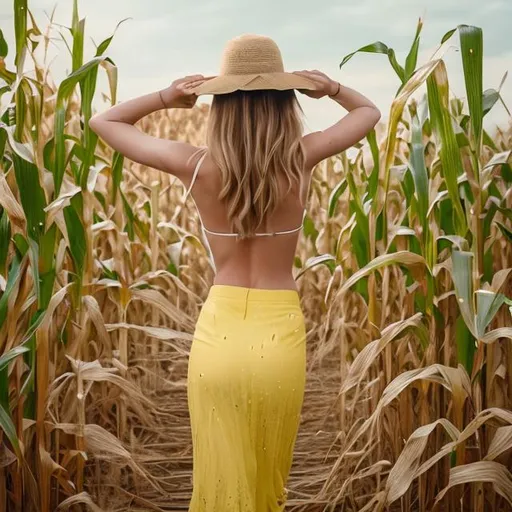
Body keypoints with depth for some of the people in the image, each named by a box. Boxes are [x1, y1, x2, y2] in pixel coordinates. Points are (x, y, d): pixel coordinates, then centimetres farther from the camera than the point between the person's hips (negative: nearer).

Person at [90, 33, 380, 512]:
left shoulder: (195, 165, -9)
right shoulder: (302, 158, -8)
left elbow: (102, 122, 6)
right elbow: (370, 112, 12)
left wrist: (166, 97, 3)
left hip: (217, 334, 0)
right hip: (280, 336, 0)